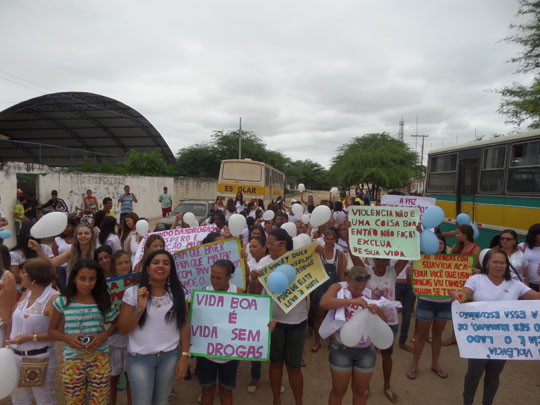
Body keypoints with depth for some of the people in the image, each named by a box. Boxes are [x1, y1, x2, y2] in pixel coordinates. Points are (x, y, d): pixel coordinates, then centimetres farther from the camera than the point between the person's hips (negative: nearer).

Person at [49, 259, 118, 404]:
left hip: (100, 359, 0)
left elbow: (115, 323, 8)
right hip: (72, 360, 0)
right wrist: (68, 338, -12)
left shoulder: (103, 301, -1)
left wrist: (104, 335, -10)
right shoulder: (62, 302, -3)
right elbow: (52, 330, 7)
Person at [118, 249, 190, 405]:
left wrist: (184, 356, -4)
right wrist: (139, 308, -21)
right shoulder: (132, 293, -8)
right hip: (140, 358, -1)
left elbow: (184, 325, 0)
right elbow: (123, 329, -6)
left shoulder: (178, 292, -3)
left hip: (170, 356, 2)